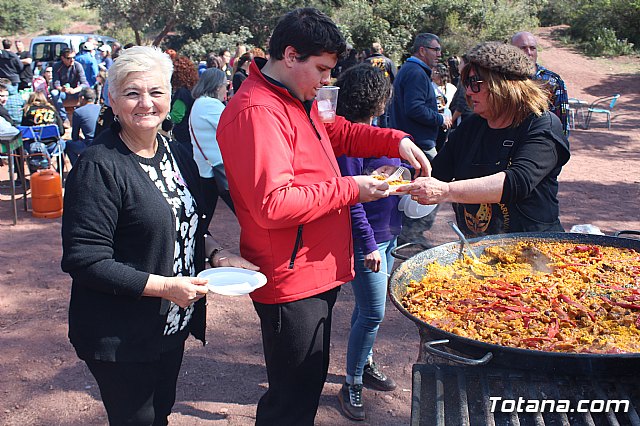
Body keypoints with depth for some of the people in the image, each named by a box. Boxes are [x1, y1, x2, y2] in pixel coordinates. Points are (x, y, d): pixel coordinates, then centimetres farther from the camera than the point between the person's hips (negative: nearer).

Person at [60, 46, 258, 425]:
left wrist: (217, 254, -3)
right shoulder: (100, 168, -20)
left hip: (173, 325, 7)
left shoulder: (177, 154, 5)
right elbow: (83, 260, -23)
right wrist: (165, 286, -25)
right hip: (121, 337, -7)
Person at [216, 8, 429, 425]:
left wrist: (397, 140, 5)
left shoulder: (297, 100, 11)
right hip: (292, 283, -10)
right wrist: (349, 189, -21)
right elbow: (273, 205, -30)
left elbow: (340, 133, 23)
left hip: (317, 273, 11)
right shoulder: (257, 112, -23)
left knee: (307, 385, 25)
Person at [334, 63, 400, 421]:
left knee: (367, 310, 20)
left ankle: (365, 364, 36)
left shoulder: (372, 129, 8)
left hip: (388, 233, 8)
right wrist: (369, 244, -20)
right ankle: (352, 385, 13)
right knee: (372, 314, -2)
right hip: (367, 239, -8)